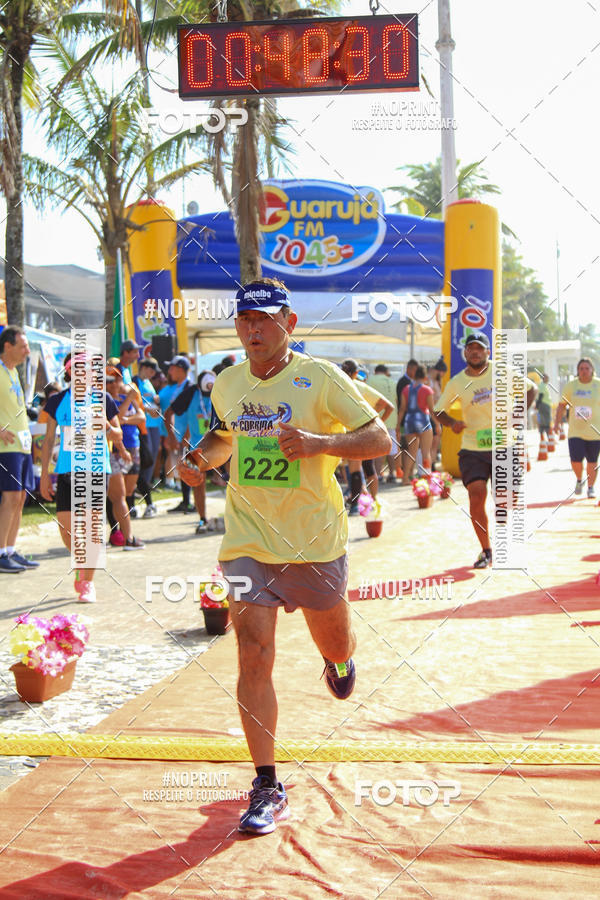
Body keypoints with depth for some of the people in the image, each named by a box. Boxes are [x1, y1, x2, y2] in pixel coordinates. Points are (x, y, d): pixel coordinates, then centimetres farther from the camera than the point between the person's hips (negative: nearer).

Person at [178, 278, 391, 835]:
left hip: (314, 540, -2)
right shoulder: (226, 385, 5)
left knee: (335, 646, 16)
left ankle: (337, 659, 56)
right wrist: (199, 458, 3)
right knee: (254, 658, -8)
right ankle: (267, 788, 0)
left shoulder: (320, 377, -9)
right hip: (247, 543, 2)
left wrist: (321, 442, -26)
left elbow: (380, 439, -10)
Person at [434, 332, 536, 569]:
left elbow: (530, 389, 8)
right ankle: (486, 551, 4)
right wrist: (452, 423, -13)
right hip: (472, 449, 0)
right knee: (476, 496, -14)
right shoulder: (456, 383, -1)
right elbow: (438, 411, 9)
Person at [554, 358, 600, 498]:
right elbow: (562, 405, 11)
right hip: (575, 431, 1)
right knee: (576, 460, -10)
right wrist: (557, 422, 2)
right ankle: (579, 480, 20)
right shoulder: (570, 386, 5)